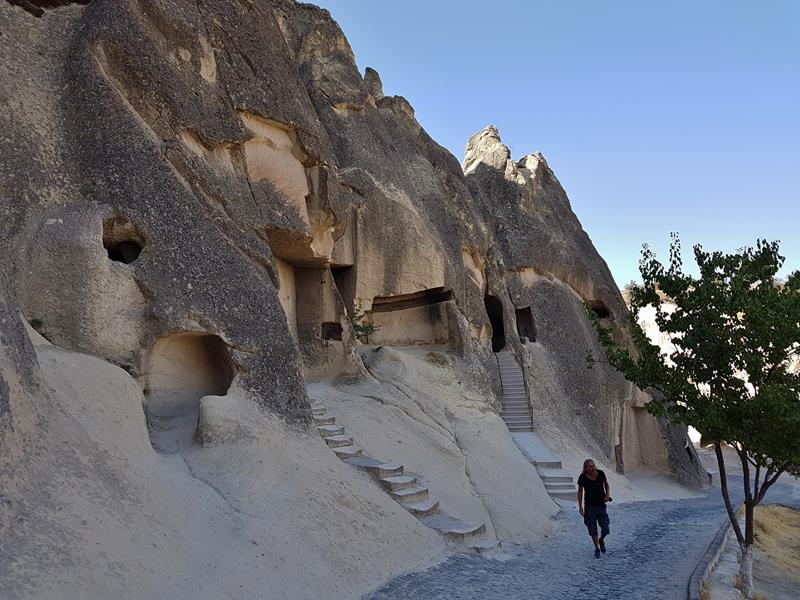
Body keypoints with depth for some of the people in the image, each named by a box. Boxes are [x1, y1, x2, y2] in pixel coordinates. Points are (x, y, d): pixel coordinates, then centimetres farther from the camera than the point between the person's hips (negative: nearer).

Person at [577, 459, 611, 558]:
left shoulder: (601, 473, -7)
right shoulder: (583, 478, -13)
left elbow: (606, 484, 11)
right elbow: (580, 492, -1)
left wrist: (608, 495, -6)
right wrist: (580, 506, -3)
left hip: (601, 505, 2)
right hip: (590, 506, -2)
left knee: (605, 529, 1)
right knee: (593, 529, 3)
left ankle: (601, 540, 34)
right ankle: (597, 548, 22)